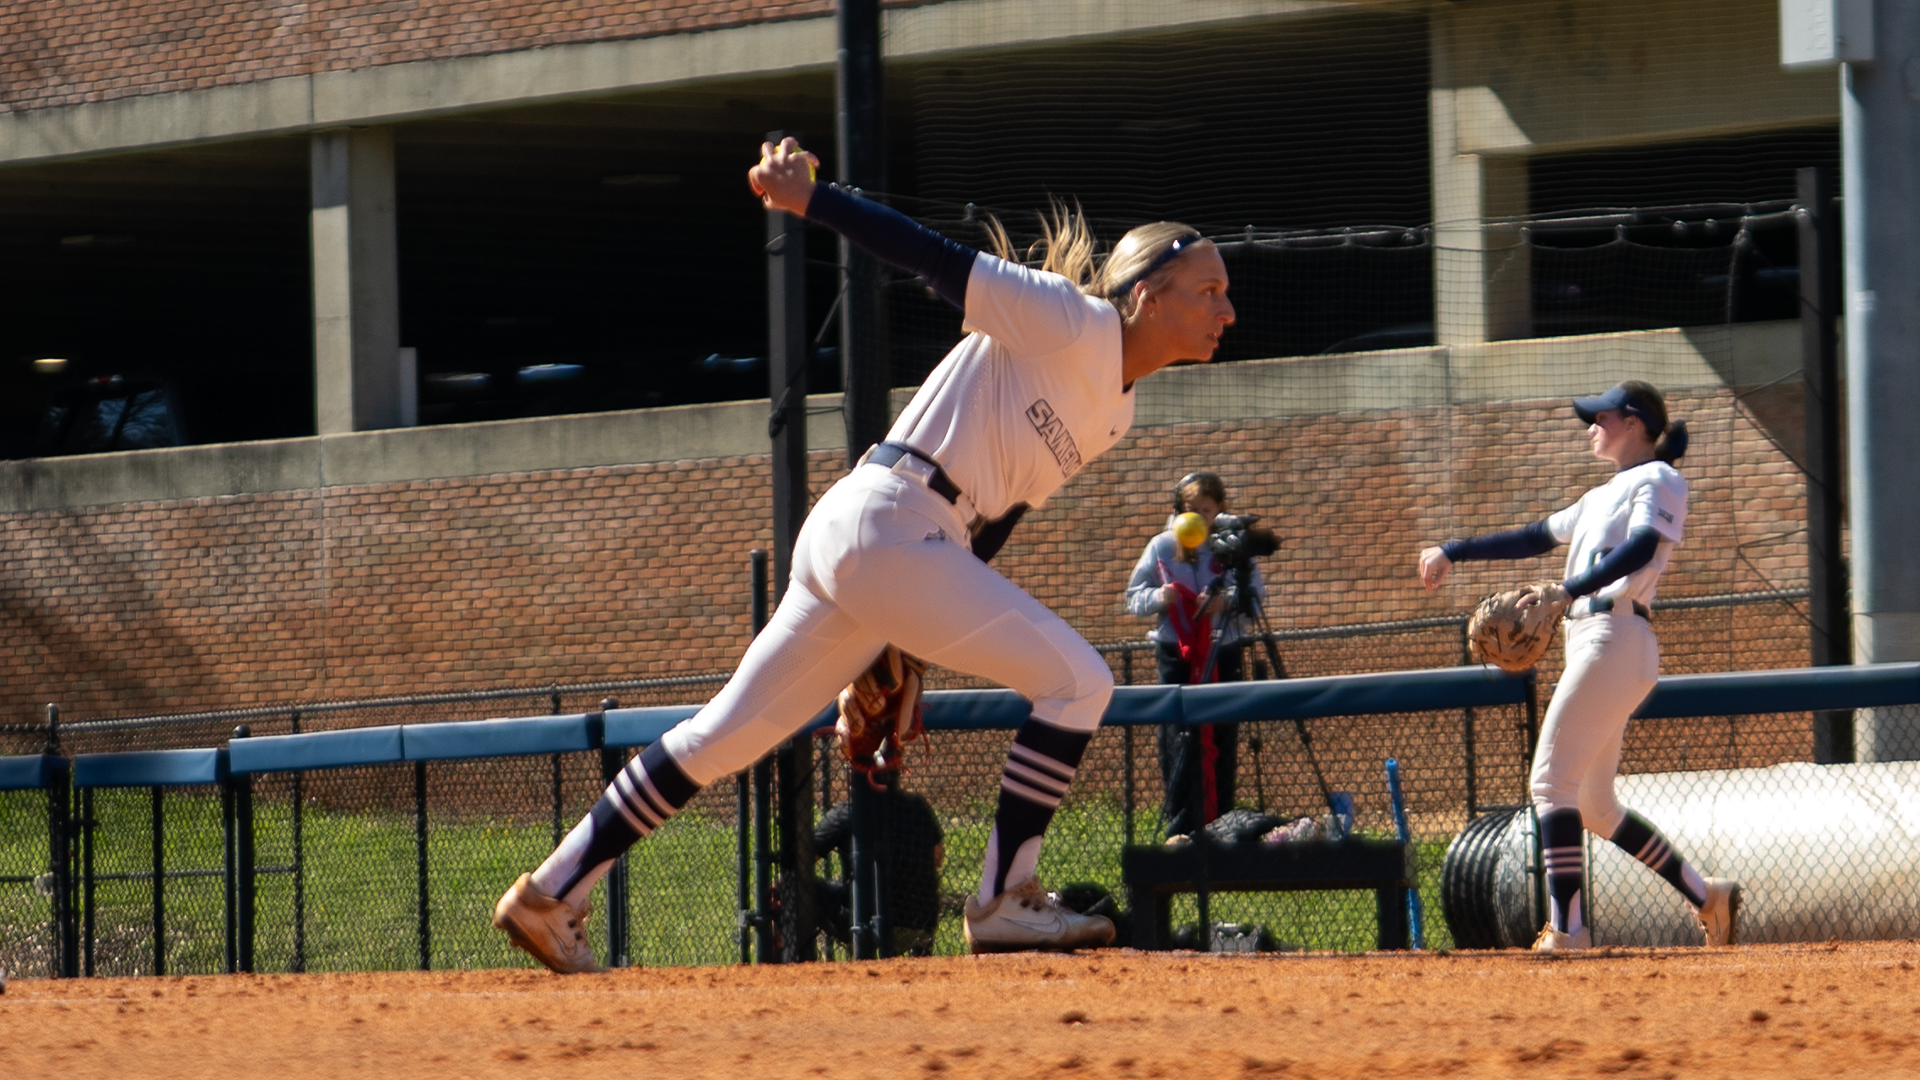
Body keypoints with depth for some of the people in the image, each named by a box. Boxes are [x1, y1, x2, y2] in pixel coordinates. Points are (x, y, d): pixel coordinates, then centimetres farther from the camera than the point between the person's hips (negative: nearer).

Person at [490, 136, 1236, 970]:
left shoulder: (1113, 412, 17)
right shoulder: (1069, 321, -8)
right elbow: (935, 259, -11)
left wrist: (903, 650, 16)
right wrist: (809, 200, -16)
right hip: (884, 525, -9)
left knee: (726, 738, 10)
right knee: (1078, 681, -12)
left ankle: (551, 894, 13)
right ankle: (1004, 902, -11)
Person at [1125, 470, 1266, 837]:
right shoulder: (1162, 547, 5)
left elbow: (1256, 592, 2)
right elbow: (1134, 597, 8)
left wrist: (1226, 601, -18)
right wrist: (1159, 597, -13)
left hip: (1225, 654, 1)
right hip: (1177, 653, -1)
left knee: (1223, 742, 3)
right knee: (1182, 741, -8)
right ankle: (1181, 828, -9)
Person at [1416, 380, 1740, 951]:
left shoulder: (1658, 480, -3)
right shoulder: (1603, 497, 26)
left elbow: (1642, 548, -21)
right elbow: (1536, 537, 31)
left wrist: (1567, 591, -32)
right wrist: (1453, 552, 27)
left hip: (1617, 641, -10)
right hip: (1588, 641, 10)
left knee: (1552, 781, -15)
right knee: (1592, 806, 11)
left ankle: (1566, 926, -20)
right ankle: (1706, 895, 13)